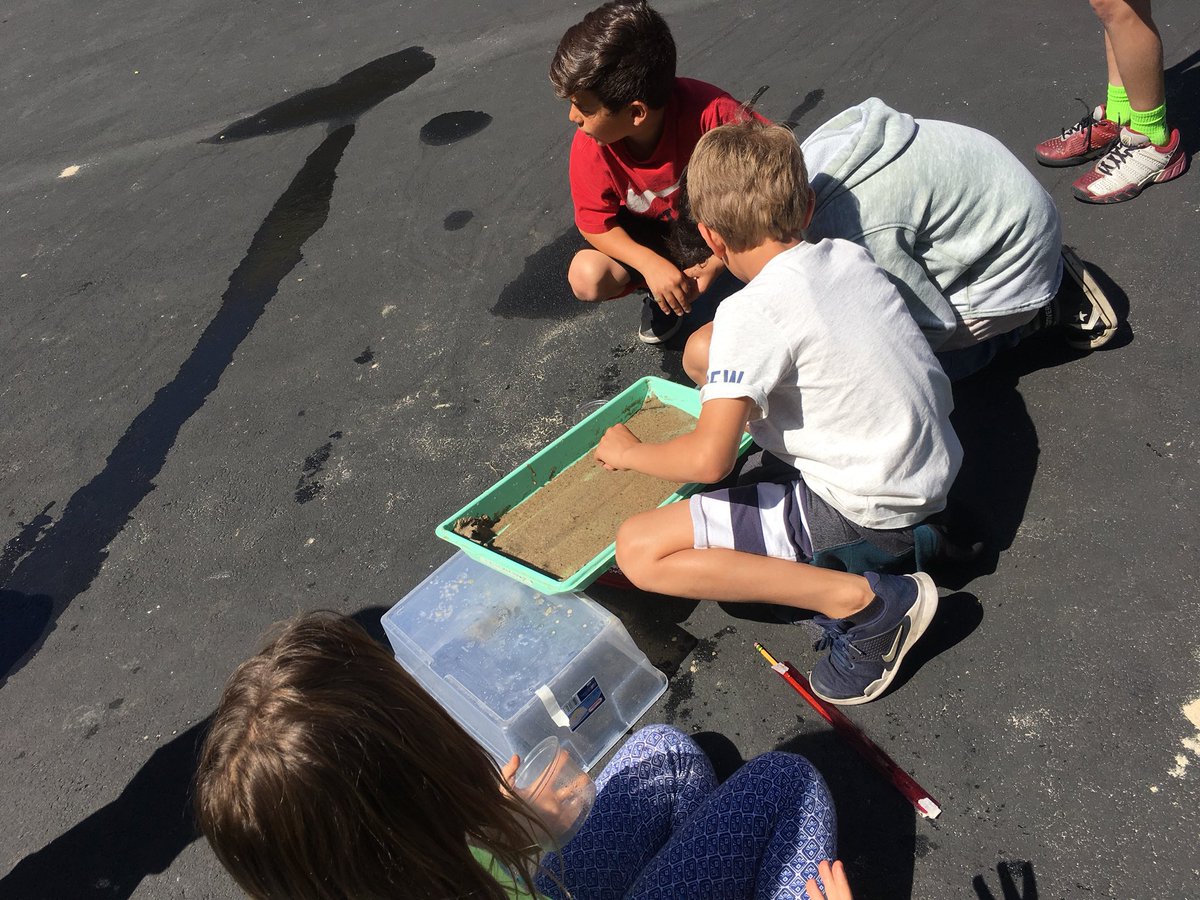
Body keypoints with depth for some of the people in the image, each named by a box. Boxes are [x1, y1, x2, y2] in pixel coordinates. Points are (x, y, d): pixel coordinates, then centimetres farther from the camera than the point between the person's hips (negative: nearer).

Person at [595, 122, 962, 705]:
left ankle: (865, 602, -11)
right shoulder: (852, 256, 3)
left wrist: (628, 453, -4)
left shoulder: (752, 314, -20)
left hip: (869, 511, -9)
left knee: (639, 551, -13)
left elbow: (709, 459, -25)